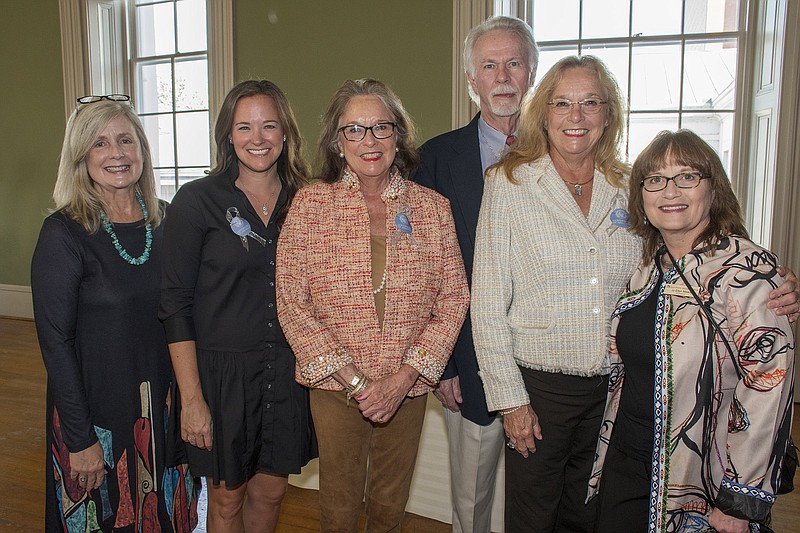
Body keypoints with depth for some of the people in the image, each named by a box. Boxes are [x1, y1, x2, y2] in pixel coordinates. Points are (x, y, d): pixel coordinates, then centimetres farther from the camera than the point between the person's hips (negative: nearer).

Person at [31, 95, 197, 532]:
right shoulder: (64, 233, -14)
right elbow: (55, 342, -14)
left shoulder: (163, 222, 0)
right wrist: (81, 439, -14)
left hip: (162, 403, 5)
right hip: (96, 409, -4)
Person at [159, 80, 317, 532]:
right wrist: (191, 398, -12)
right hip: (222, 370, -3)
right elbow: (176, 304, -9)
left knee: (271, 491, 17)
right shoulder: (197, 200, -8)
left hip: (286, 371, 3)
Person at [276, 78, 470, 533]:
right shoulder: (311, 204, -5)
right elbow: (292, 305, -7)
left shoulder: (433, 207, 0)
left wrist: (403, 378, -11)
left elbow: (453, 299, -1)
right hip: (335, 387, -1)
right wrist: (355, 380, -12)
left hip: (409, 388, 2)